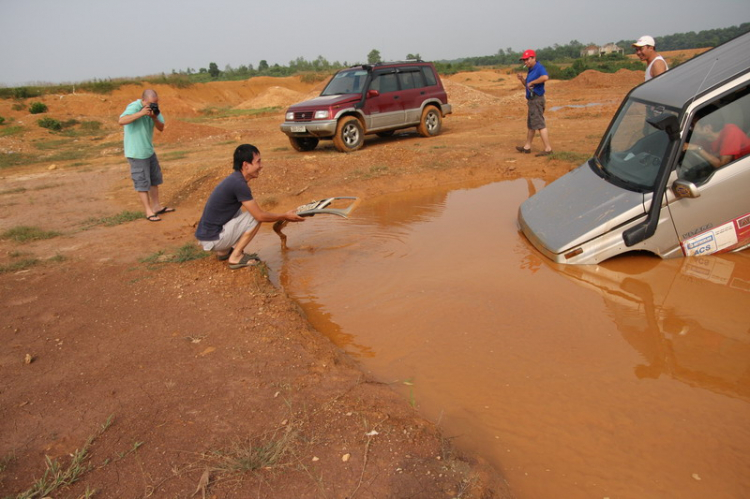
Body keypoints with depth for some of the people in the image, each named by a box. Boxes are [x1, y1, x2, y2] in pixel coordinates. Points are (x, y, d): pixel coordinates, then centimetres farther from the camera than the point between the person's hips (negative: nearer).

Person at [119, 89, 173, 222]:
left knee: (155, 179, 15)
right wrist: (141, 113, -37)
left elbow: (161, 128, 0)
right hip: (136, 153, -8)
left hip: (149, 150, 8)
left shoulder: (154, 108, 2)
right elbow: (121, 121, -36)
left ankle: (156, 206, 28)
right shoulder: (134, 107, -19)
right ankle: (149, 212, 6)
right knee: (143, 182, -1)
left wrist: (154, 118, -19)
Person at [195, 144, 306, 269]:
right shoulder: (239, 184, -19)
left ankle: (223, 251, 19)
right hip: (212, 240, -9)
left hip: (205, 234, 9)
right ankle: (235, 257, -5)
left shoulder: (234, 179, 9)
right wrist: (284, 217, -2)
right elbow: (260, 215, -15)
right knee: (255, 216, -11)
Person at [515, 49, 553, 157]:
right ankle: (527, 146, 28)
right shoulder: (530, 70, 15)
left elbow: (545, 77, -34)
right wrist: (522, 79, 4)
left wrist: (532, 82, -24)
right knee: (530, 124, 17)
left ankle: (548, 148, -9)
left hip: (537, 100, -10)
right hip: (531, 100, 10)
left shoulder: (539, 67, -14)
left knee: (540, 125, -11)